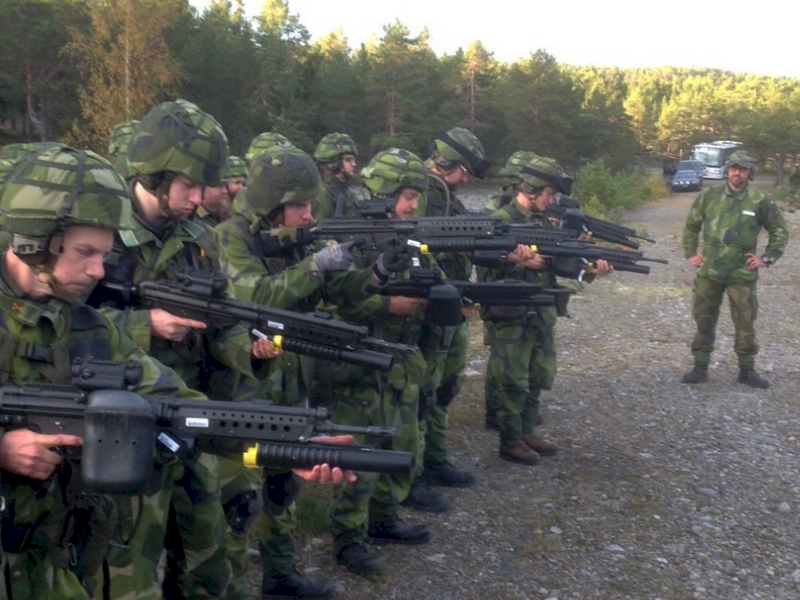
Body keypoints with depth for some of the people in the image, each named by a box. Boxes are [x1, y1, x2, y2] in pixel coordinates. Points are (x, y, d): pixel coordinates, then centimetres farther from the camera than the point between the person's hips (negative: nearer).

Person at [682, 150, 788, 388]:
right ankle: (700, 367, 17)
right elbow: (691, 226, 14)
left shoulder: (760, 200, -3)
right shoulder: (709, 196, 1)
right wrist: (690, 253, 8)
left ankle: (747, 370, 18)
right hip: (709, 271, 1)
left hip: (742, 273, -1)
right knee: (704, 320, 6)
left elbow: (780, 232, 7)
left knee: (745, 323, 5)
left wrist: (767, 258, 0)